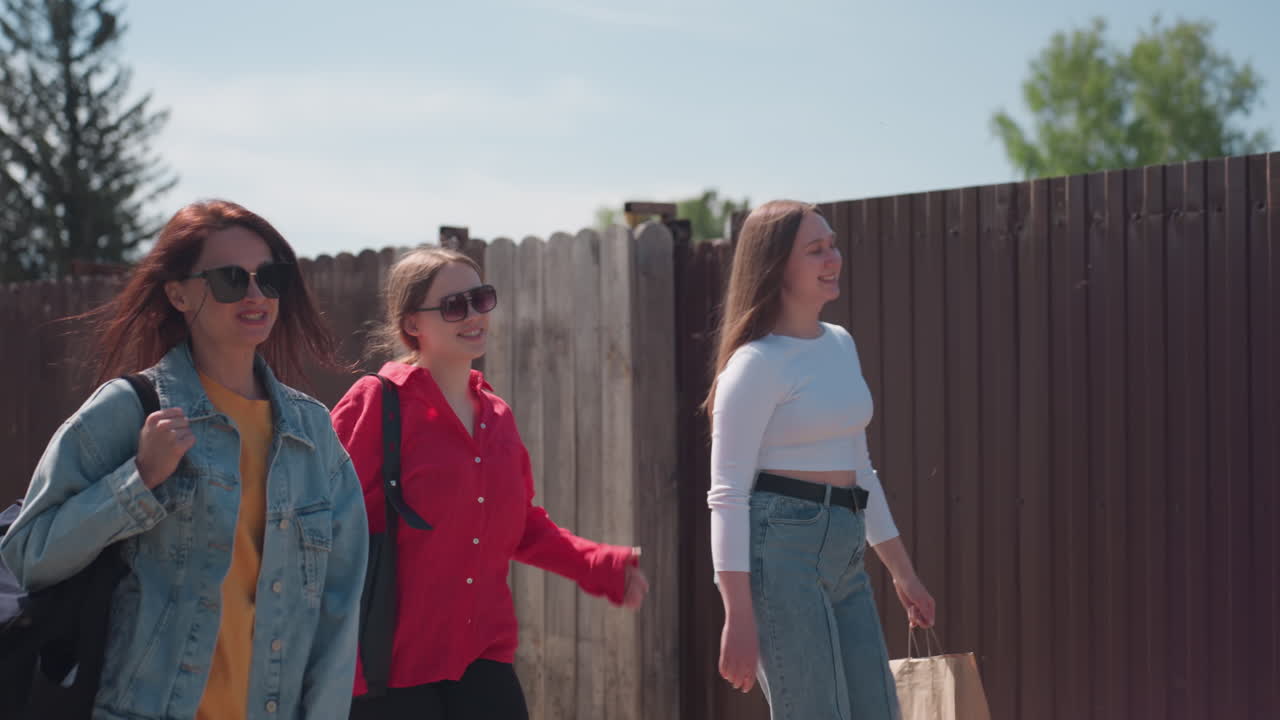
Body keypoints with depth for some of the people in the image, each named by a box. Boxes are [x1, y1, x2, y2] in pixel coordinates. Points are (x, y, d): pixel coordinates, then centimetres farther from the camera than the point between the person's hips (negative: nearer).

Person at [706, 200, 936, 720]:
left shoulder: (841, 345, 14)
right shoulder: (757, 363, -10)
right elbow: (727, 493, -13)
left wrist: (902, 570, 23)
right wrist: (739, 616, -19)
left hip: (843, 557, 8)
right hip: (781, 549, -8)